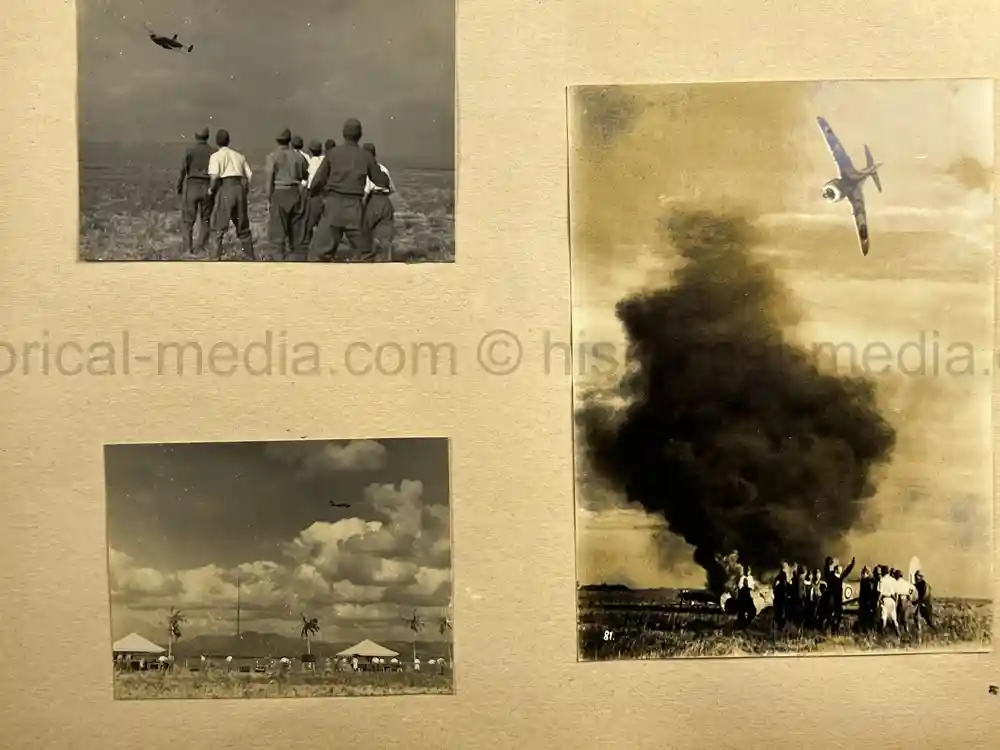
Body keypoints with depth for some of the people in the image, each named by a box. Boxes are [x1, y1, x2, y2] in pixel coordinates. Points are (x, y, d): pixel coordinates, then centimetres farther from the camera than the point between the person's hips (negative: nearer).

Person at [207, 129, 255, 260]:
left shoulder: (216, 156, 2)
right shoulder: (239, 156, 16)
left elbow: (214, 176, -12)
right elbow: (249, 175, 11)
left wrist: (211, 189, 4)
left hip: (225, 188, -4)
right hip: (240, 188, 4)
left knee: (220, 226, 3)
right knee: (243, 226, 13)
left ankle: (217, 256, -1)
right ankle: (250, 256, 14)